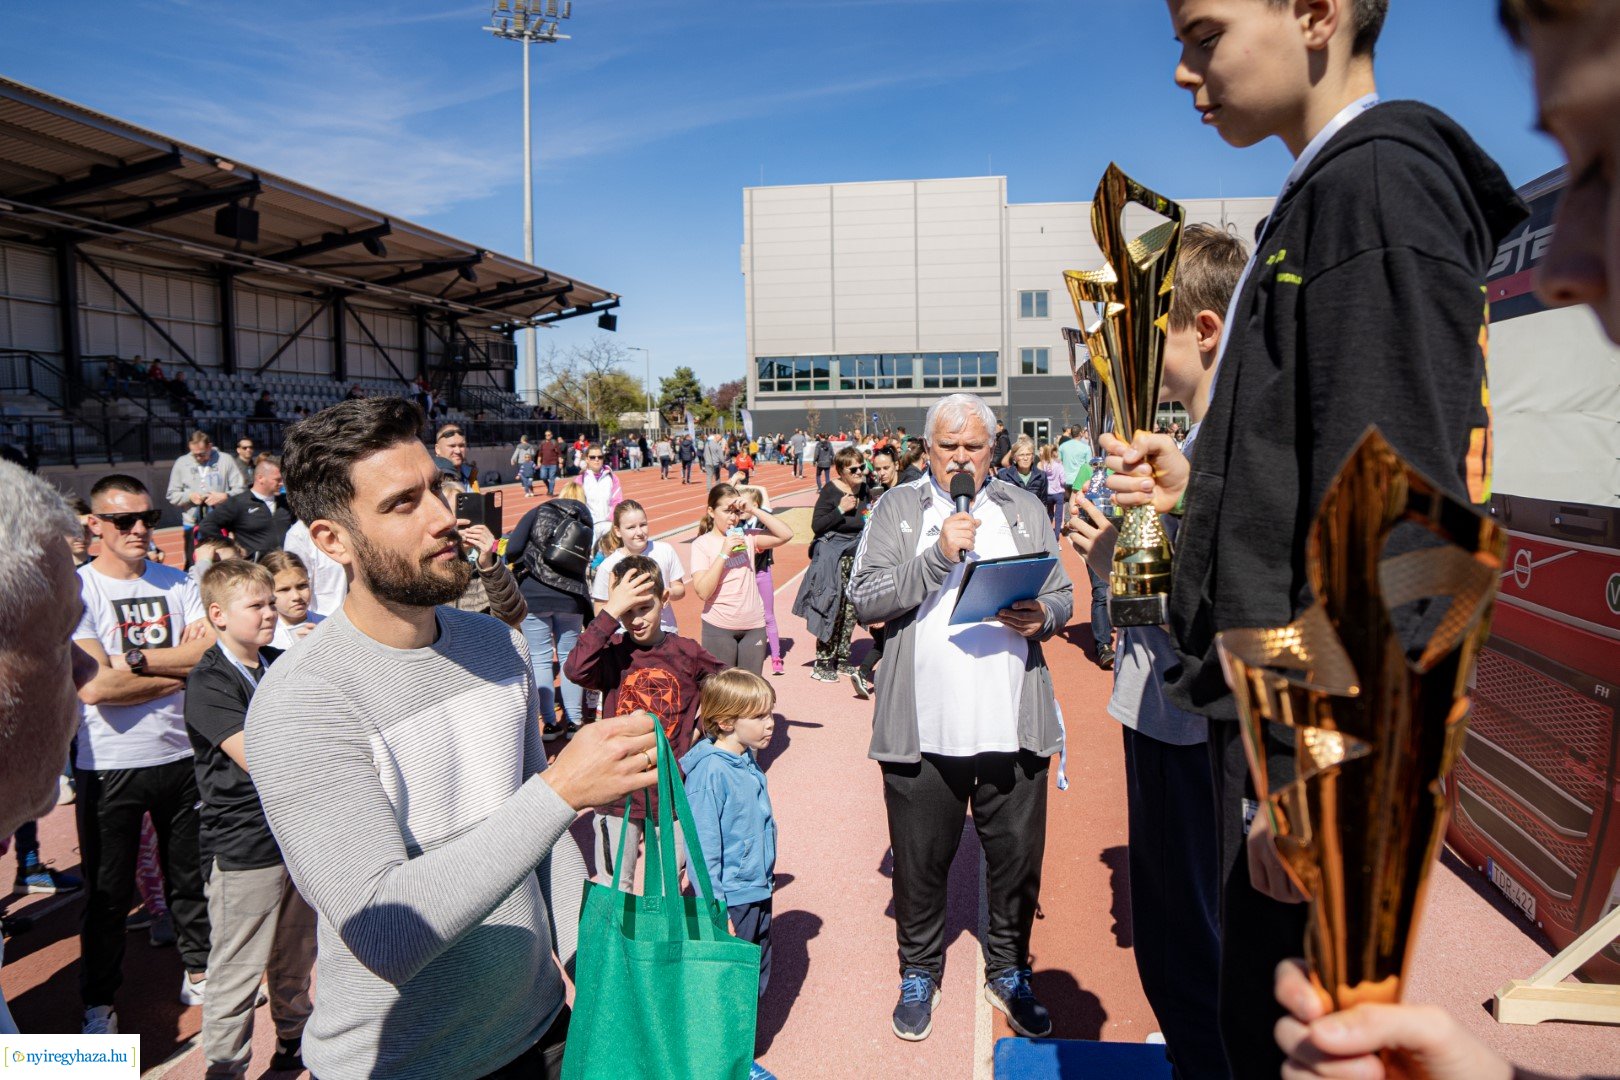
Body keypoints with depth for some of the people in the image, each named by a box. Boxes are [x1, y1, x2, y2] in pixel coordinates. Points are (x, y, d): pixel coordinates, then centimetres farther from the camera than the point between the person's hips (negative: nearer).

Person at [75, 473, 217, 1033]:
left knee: (191, 876, 17)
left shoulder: (176, 583, 3)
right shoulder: (77, 589, -10)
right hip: (109, 766, -3)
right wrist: (180, 667, -13)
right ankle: (98, 1001, 32)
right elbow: (94, 687, -21)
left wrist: (136, 659, -18)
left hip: (181, 755, 3)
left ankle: (199, 972, 36)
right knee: (107, 892, 12)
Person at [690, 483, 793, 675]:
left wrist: (753, 510, -9)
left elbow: (786, 535, -6)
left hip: (754, 625, 3)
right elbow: (703, 592, -15)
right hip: (719, 628, -3)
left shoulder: (747, 537, 4)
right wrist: (724, 553, -19)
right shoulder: (702, 543, -6)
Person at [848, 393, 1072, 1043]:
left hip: (1013, 726, 2)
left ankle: (1008, 971, 36)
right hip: (921, 727, -2)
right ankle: (920, 974, 35)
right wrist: (938, 556, -17)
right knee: (920, 861, 12)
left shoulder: (1025, 509, 10)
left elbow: (1062, 594, 11)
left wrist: (1042, 617, -12)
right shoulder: (897, 509, 2)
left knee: (1018, 856, 13)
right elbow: (865, 600, -8)